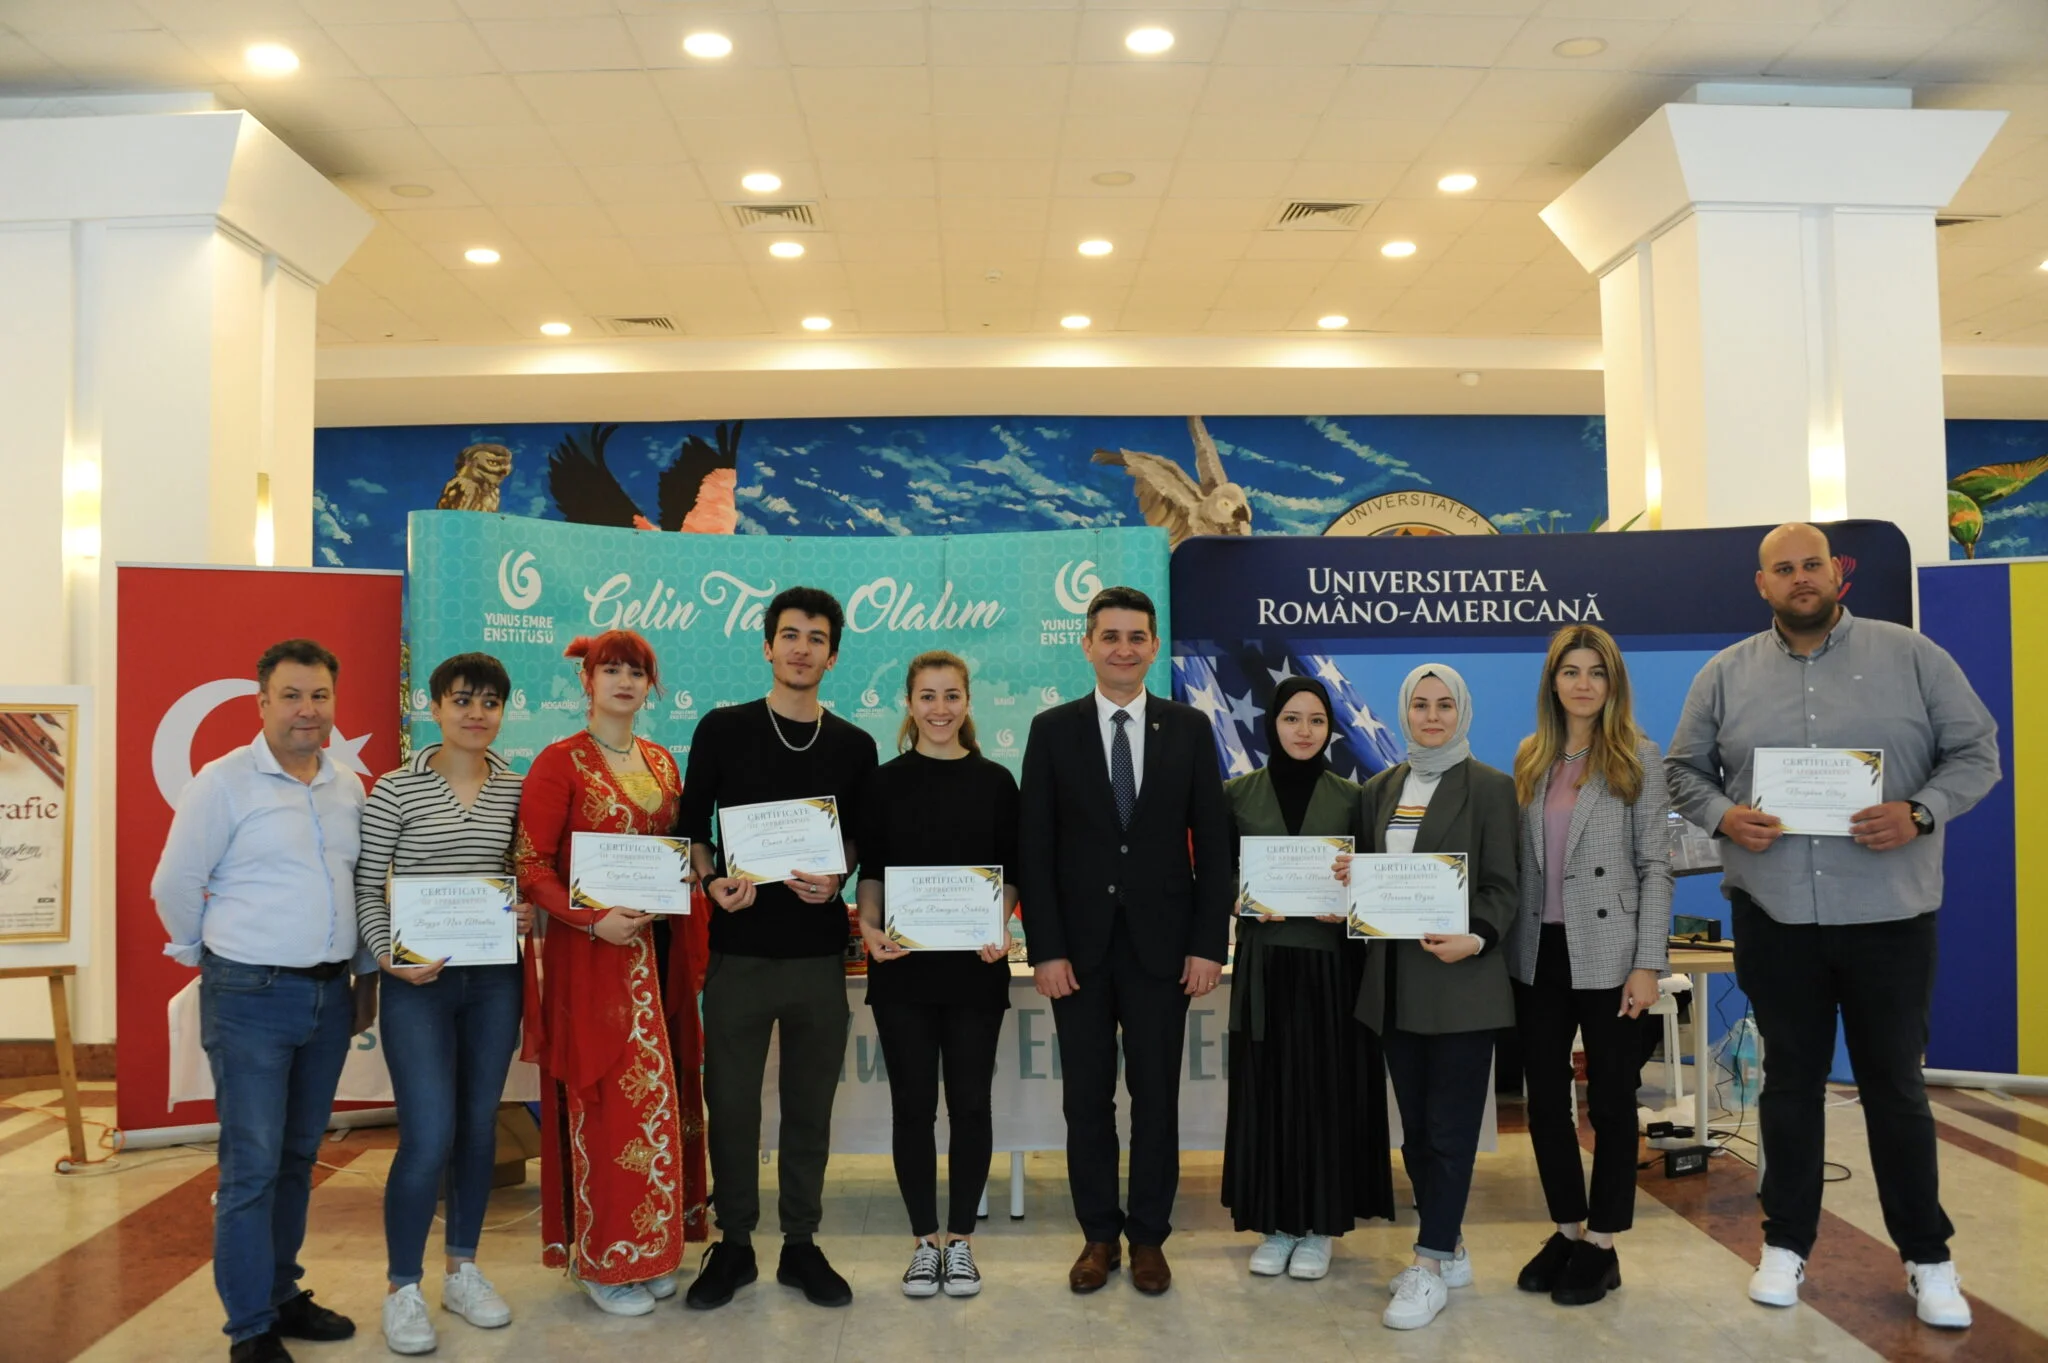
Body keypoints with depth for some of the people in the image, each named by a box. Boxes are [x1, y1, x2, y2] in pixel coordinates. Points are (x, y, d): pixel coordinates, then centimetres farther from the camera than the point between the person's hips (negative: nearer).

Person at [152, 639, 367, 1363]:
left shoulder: (350, 788, 8)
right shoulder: (223, 781, -8)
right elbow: (174, 887, -3)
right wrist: (216, 955, 6)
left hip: (329, 996, 6)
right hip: (250, 998, -5)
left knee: (297, 1158, 16)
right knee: (251, 1166, -2)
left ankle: (282, 1295, 29)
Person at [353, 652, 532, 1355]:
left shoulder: (516, 790, 4)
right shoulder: (397, 788, -6)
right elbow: (365, 886, -4)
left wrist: (530, 913, -6)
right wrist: (386, 954, -16)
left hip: (494, 979, 4)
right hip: (418, 981, -4)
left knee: (479, 1126, 12)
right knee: (429, 1137, -7)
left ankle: (464, 1271, 28)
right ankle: (403, 1290, 12)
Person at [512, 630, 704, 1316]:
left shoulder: (661, 762, 12)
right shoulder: (560, 763, -6)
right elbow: (531, 866, -10)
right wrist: (593, 919, -21)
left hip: (655, 946, 6)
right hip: (591, 953, -6)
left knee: (656, 1095, 9)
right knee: (605, 1101, -1)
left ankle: (649, 1249, 22)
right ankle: (603, 1260, 13)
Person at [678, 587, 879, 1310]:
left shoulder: (853, 746, 7)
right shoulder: (723, 728, 2)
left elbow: (862, 841, 12)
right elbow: (692, 826, 5)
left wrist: (835, 879, -8)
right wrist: (714, 882, -13)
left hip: (819, 951, 2)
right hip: (739, 947, -1)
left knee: (810, 1105, 10)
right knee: (731, 1102, 6)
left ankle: (801, 1244, 24)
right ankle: (734, 1244, 23)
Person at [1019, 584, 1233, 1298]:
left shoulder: (1189, 728, 3)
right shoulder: (1053, 729, 1)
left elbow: (1212, 843, 2)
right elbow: (1034, 849, -2)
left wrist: (1209, 944, -4)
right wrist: (1045, 949, -8)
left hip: (1162, 945, 0)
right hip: (1080, 945, 0)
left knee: (1156, 1098, 8)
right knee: (1087, 1099, 8)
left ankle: (1149, 1238, 22)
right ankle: (1099, 1235, 23)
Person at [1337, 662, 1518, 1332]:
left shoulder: (1489, 787, -2)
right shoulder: (1379, 790, 12)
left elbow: (1500, 886, -6)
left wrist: (1475, 939, -23)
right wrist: (1349, 878, -7)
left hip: (1460, 980, -5)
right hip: (1395, 982, 5)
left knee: (1449, 1128, 0)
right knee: (1416, 1127, 11)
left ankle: (1430, 1269, 6)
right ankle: (1448, 1249, 25)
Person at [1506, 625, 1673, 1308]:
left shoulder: (1640, 759, -3)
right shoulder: (1529, 760, 8)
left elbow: (1656, 866, -6)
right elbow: (1517, 860, 9)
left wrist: (1648, 964, -11)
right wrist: (1508, 942, 4)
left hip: (1607, 955, -4)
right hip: (1538, 953, 4)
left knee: (1611, 1099, 7)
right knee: (1545, 1098, 9)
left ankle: (1602, 1245, 19)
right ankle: (1567, 1229, 26)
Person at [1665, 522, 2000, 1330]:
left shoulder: (1911, 656, 0)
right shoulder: (1725, 674, 4)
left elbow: (1975, 751, 0)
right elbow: (1684, 770, 8)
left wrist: (1921, 812, -17)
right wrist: (1723, 816, -12)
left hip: (1890, 911, -1)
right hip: (1773, 913, 1)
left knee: (1895, 1084, 8)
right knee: (1790, 1078, 12)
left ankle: (1927, 1257, 23)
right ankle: (1786, 1242, 25)